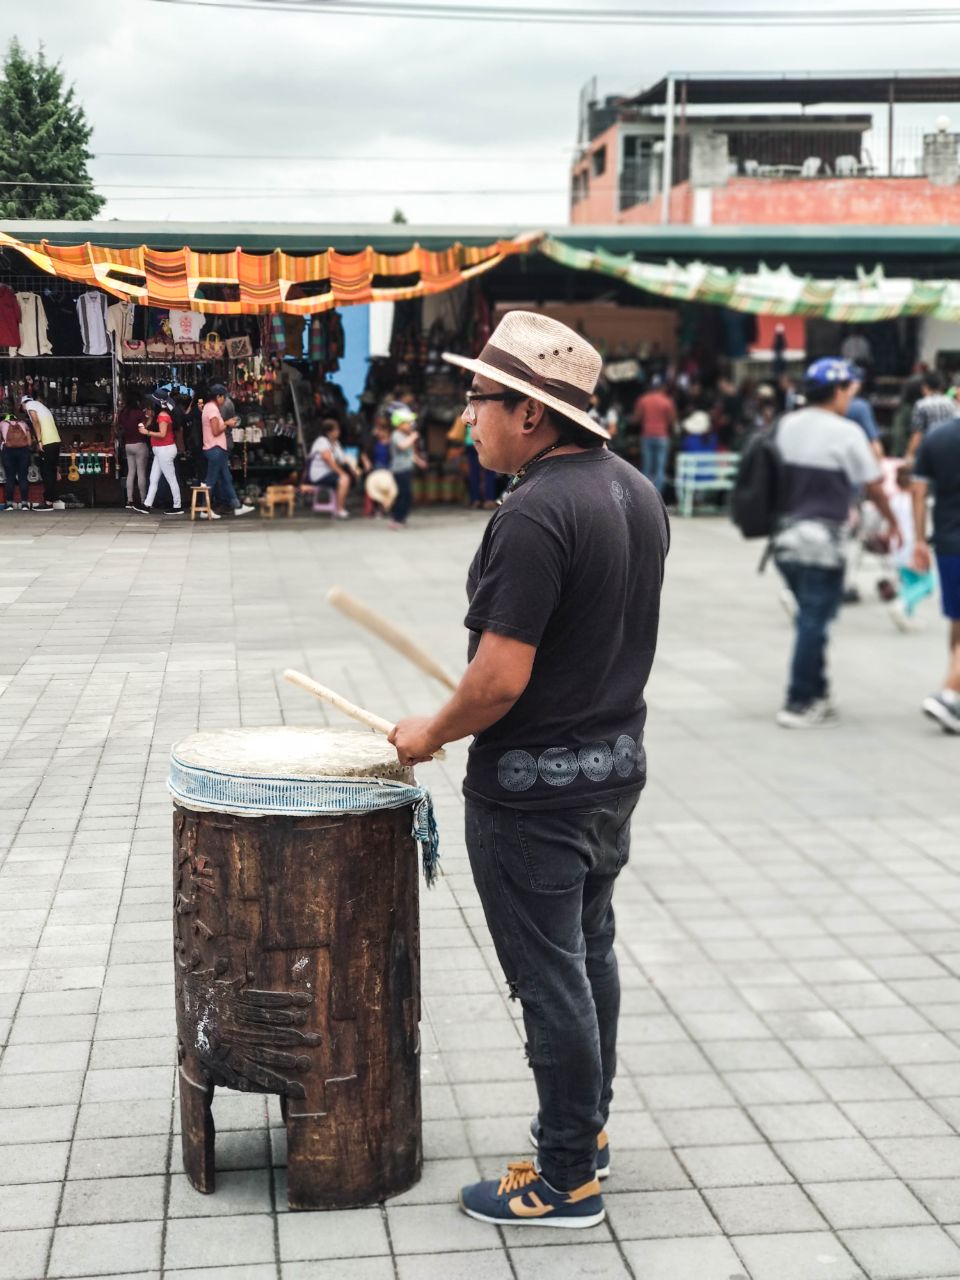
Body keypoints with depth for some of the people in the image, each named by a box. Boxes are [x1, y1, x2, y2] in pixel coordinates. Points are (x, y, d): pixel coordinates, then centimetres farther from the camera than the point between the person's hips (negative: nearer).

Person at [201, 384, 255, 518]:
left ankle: (237, 506, 12)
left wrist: (225, 424, 12)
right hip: (215, 449, -10)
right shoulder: (213, 409, -15)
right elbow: (216, 431, -19)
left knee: (226, 479, 10)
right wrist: (227, 424, -6)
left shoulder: (208, 407, 16)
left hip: (218, 449, 10)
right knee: (211, 480, -4)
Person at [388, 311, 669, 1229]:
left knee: (550, 982, 3)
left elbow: (501, 679, -26)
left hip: (534, 787, -9)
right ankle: (588, 1124, 38)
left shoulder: (534, 515, -25)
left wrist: (431, 733, -9)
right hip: (617, 760, 9)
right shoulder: (636, 491, 4)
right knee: (591, 955, 22)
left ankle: (567, 1181, 16)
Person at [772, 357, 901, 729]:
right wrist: (893, 524, 13)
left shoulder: (786, 425, 7)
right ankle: (799, 704, 5)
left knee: (811, 618, 17)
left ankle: (816, 696, 22)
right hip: (822, 540, -6)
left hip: (785, 536, 6)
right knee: (814, 621, 2)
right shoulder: (846, 432, -10)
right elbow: (874, 486, -4)